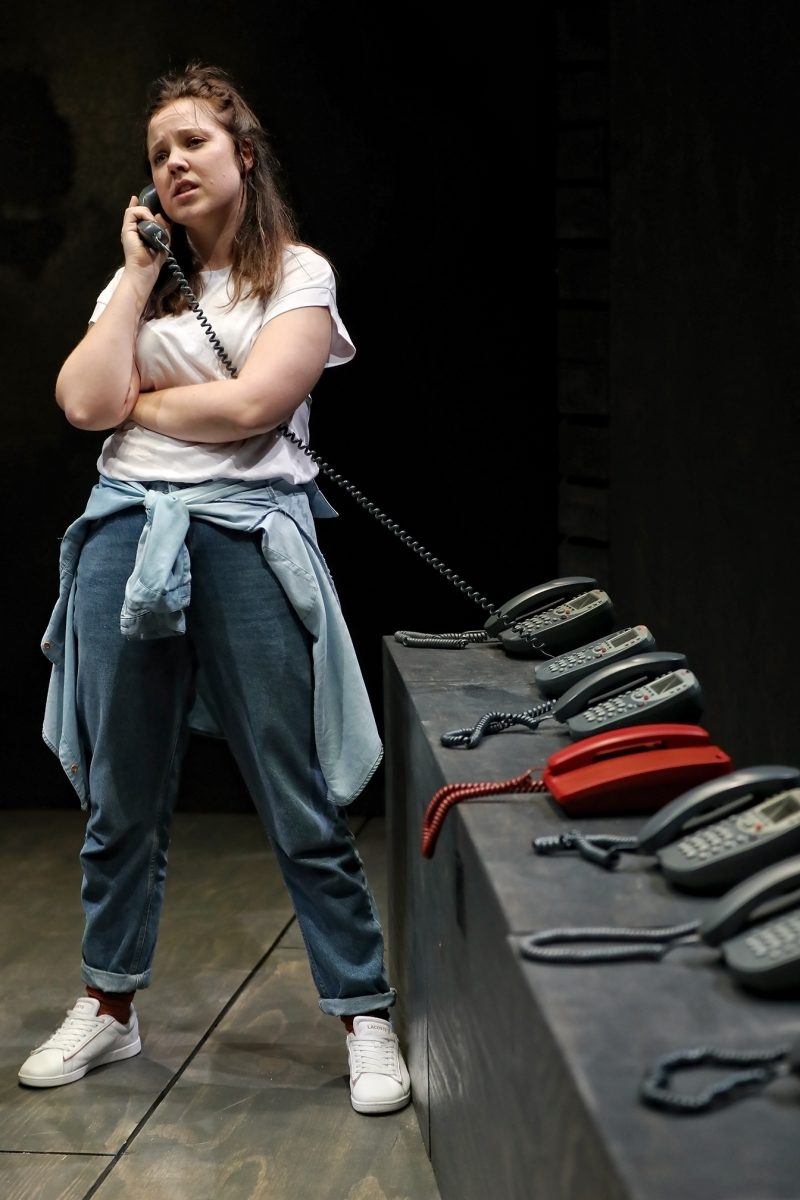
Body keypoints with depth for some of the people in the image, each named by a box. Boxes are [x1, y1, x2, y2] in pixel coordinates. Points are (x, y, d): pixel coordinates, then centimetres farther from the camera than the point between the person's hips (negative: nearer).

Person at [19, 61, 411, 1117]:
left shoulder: (299, 274, 4)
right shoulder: (139, 282, 16)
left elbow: (251, 404, -12)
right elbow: (85, 402, 0)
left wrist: (136, 403, 1)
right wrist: (139, 272, 2)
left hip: (247, 537, -4)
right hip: (127, 535, 5)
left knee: (301, 802, -3)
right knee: (121, 797, 12)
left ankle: (367, 1019, 6)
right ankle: (109, 1008, 26)